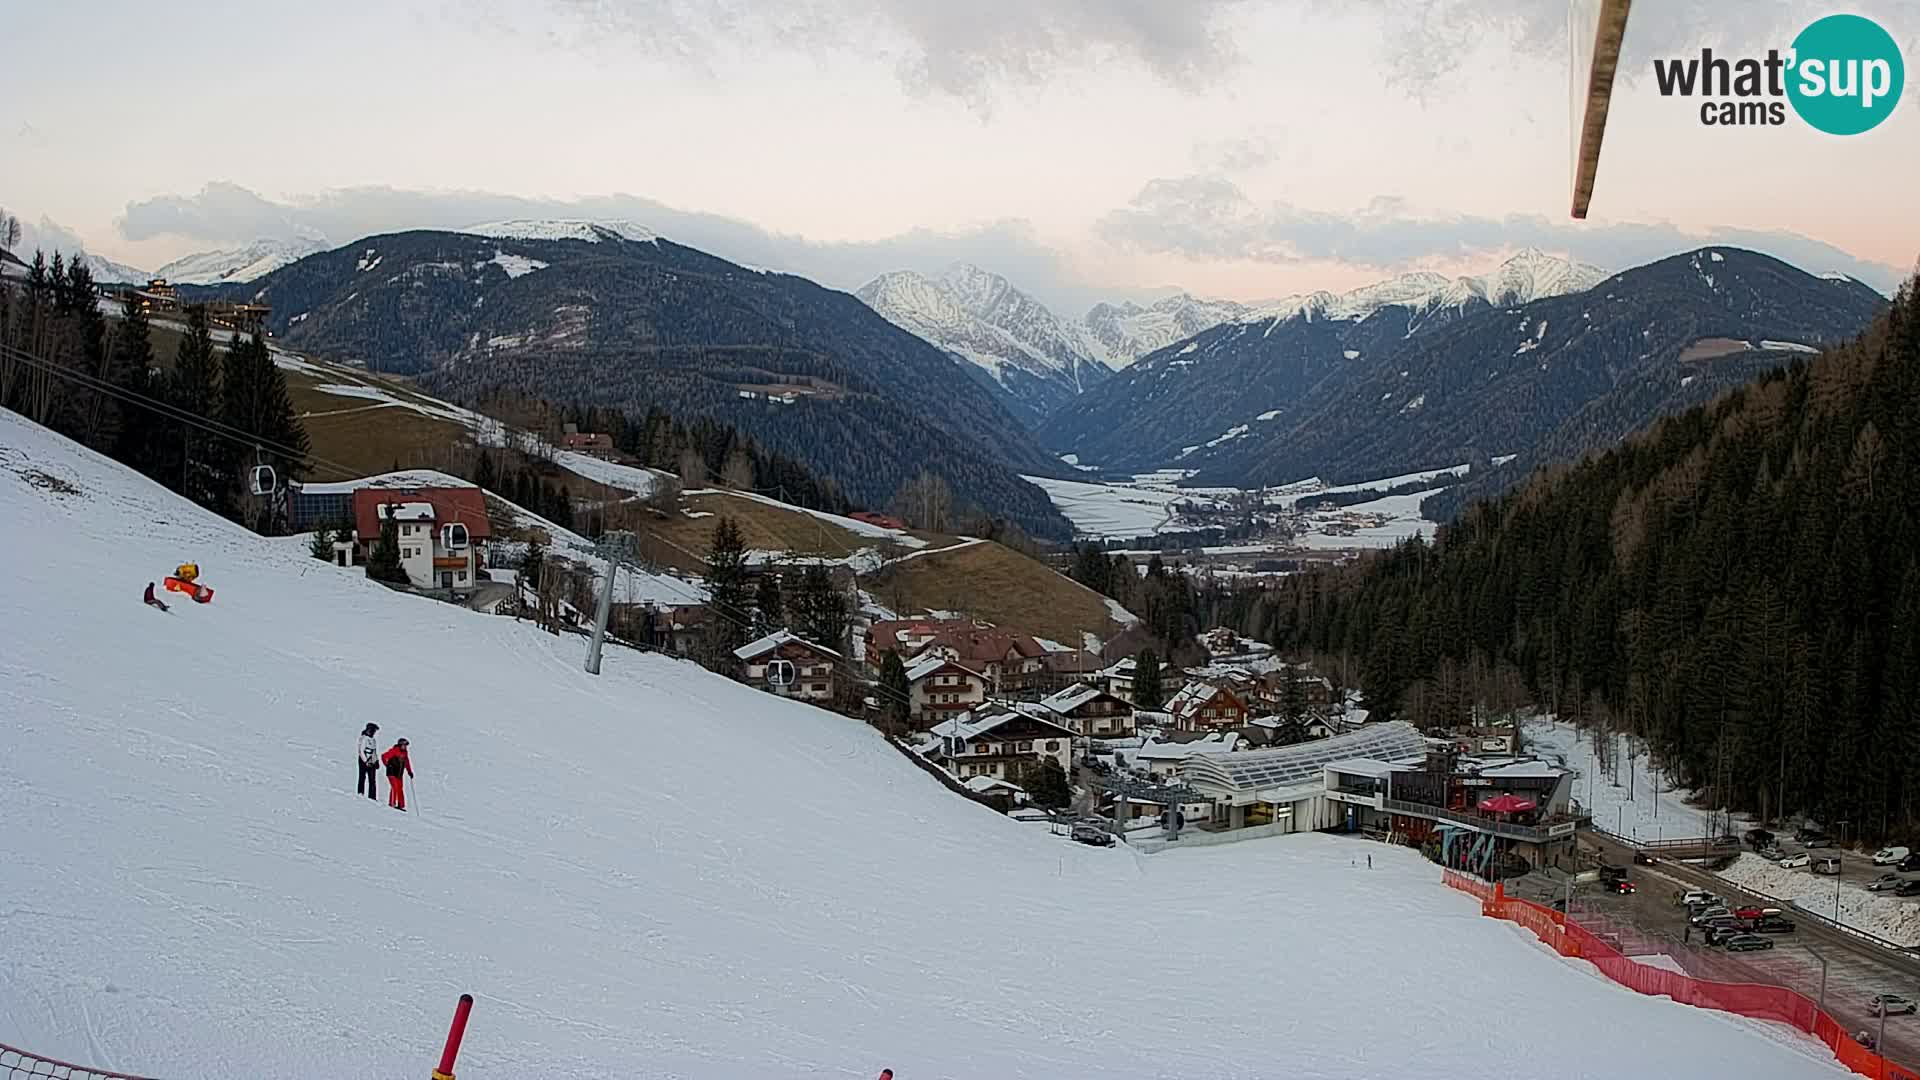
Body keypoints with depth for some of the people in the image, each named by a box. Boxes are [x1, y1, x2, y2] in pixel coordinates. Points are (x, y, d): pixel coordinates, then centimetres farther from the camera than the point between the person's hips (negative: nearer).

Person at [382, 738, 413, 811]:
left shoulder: (404, 752, 8)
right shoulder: (394, 751, -14)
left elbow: (407, 762, 20)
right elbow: (384, 756, -18)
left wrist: (409, 771, 19)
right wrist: (387, 764, -12)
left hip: (399, 774, 7)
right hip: (392, 773, -7)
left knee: (400, 789, 5)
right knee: (394, 787, -14)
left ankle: (401, 805, 8)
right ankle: (392, 803, -8)